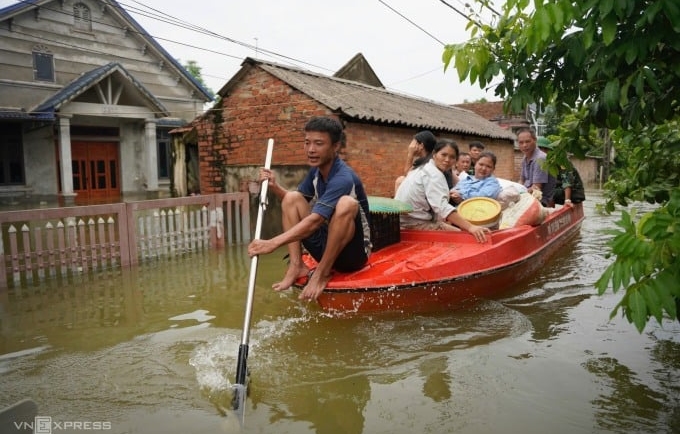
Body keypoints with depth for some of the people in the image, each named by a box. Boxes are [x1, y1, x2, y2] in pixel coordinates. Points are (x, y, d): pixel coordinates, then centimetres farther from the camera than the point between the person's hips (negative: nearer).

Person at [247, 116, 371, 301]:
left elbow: (314, 221, -35)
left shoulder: (344, 178, -24)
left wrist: (273, 243, -43)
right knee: (291, 198, -3)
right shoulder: (316, 171, 2)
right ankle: (296, 265, -12)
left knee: (346, 204, -35)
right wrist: (274, 186, -5)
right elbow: (294, 205, 15)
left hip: (353, 252, -7)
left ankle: (322, 273, -19)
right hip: (327, 247, 7)